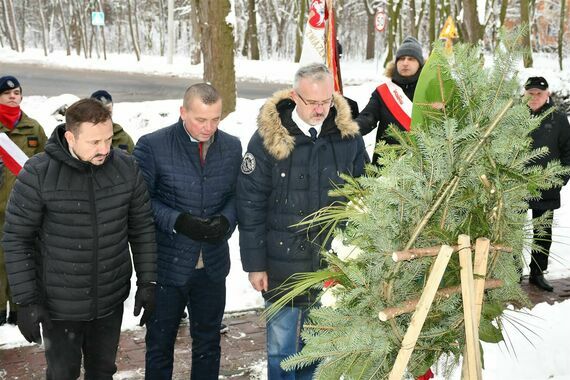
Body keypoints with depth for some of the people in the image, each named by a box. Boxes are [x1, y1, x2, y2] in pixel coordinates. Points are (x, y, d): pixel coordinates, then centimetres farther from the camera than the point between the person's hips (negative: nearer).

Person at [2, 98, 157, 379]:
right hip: (59, 305, -3)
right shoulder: (38, 174, -17)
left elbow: (142, 228, 2)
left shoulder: (126, 168, -7)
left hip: (111, 301, 3)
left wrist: (146, 282, 3)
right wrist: (26, 300, -11)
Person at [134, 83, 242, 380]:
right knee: (160, 344, 15)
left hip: (212, 266, 3)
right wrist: (178, 221, -23)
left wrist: (226, 220, -14)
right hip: (166, 265, -3)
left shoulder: (232, 147, 0)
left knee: (208, 343, 19)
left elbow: (236, 195, 6)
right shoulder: (152, 146, -13)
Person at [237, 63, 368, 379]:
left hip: (334, 265, 2)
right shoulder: (268, 138, -9)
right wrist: (254, 264, -5)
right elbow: (250, 205, -6)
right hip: (283, 265, -2)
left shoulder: (348, 136, -3)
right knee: (282, 349, 10)